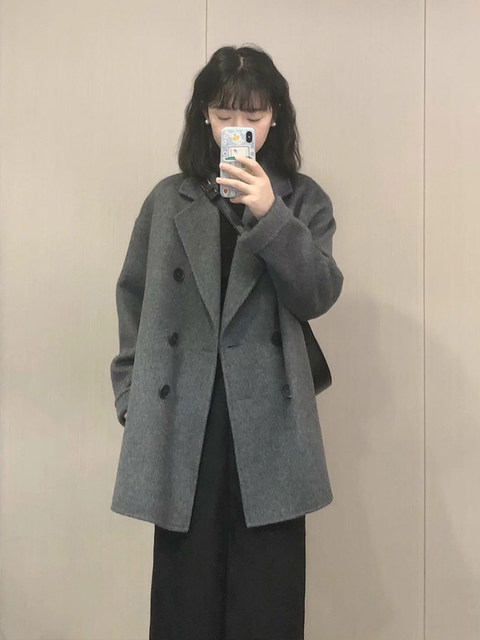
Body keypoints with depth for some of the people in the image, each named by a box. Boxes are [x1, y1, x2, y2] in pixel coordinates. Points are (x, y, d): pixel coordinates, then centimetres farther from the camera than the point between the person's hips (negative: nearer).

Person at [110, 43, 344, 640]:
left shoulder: (303, 199, 8)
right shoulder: (168, 199, 9)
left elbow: (318, 296, -4)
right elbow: (134, 300, 11)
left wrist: (270, 215, -16)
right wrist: (132, 395, 4)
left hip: (268, 421, 0)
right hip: (180, 423, 1)